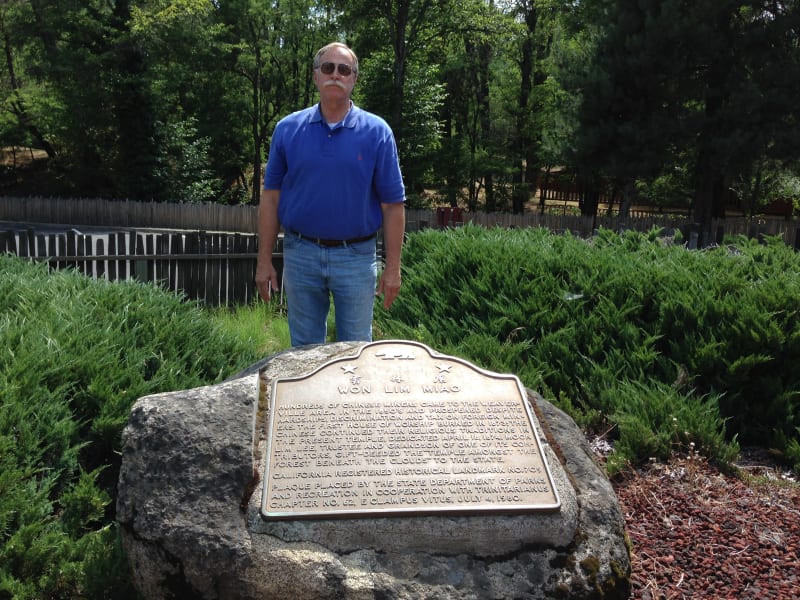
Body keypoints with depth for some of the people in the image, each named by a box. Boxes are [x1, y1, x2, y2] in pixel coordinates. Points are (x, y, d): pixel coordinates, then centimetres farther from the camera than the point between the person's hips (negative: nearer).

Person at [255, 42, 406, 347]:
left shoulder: (376, 132, -3)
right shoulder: (287, 129, 2)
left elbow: (393, 204, -3)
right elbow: (271, 197, 4)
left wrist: (392, 268, -6)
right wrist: (264, 261, 0)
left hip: (357, 256, -1)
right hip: (301, 254, 2)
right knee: (304, 351, 15)